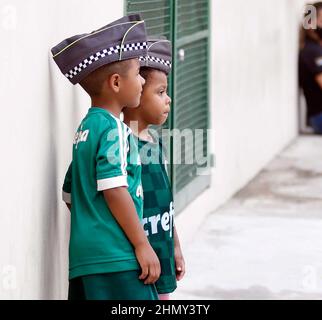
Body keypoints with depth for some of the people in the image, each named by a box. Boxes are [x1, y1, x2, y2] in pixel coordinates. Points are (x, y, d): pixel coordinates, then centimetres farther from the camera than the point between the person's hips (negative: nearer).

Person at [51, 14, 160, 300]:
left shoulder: (86, 128, 18)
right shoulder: (114, 129, -10)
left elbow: (71, 194, 22)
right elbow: (114, 190, -17)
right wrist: (142, 244, -14)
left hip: (83, 257, 9)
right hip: (116, 259, -9)